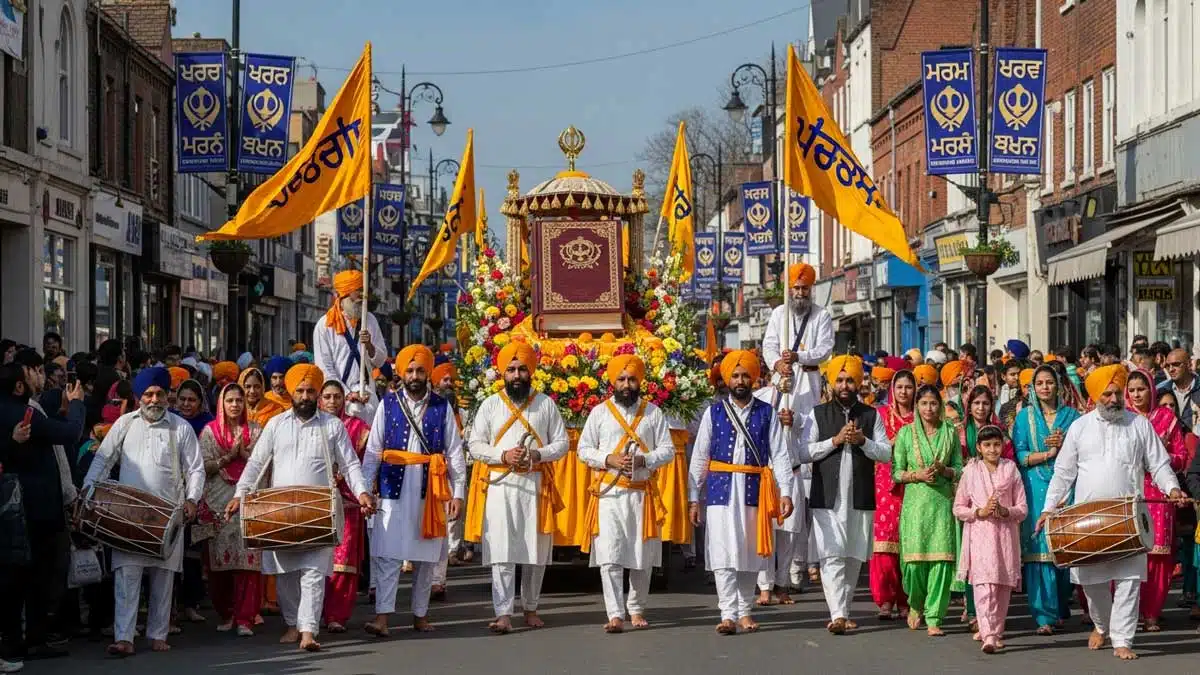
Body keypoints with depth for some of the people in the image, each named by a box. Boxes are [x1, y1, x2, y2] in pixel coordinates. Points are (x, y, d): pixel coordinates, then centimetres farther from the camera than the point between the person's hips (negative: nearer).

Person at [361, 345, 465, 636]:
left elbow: (455, 452, 5)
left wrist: (458, 492, 0)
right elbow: (373, 451, 4)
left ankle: (420, 614, 18)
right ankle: (382, 616, -10)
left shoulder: (442, 407, 6)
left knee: (426, 556, 8)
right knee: (387, 553, -8)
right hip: (394, 489, -1)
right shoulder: (388, 404, 5)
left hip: (431, 490, 1)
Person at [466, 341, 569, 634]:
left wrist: (538, 454, -11)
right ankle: (503, 614, -10)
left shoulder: (546, 404, 9)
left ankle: (530, 607, 20)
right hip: (500, 484, -1)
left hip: (536, 484, 1)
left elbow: (562, 442, 8)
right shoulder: (490, 404, 8)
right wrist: (503, 456, -11)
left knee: (537, 550, 5)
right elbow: (475, 445, 6)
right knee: (501, 552, -8)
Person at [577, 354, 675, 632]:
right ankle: (615, 615, -10)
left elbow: (667, 450, 5)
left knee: (643, 557, 8)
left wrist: (644, 459, -12)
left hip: (643, 492, 1)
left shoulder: (653, 412, 8)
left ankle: (636, 609, 24)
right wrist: (608, 459, -11)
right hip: (609, 492, -1)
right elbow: (584, 449, 6)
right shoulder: (600, 412, 6)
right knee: (609, 557, -10)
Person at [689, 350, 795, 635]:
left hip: (754, 490, 1)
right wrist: (693, 498, 3)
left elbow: (780, 455, 4)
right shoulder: (713, 413, 7)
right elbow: (699, 457, 7)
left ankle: (745, 611, 19)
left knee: (750, 553, 7)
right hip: (721, 489, -1)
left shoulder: (767, 413, 7)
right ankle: (728, 614, -7)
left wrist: (785, 492, -6)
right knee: (724, 553, -7)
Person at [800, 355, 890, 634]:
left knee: (854, 557, 8)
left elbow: (886, 453, 5)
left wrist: (862, 440, -11)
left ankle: (844, 611, 19)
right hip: (827, 497, -2)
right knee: (832, 555, -12)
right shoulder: (818, 414, 6)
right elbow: (804, 452, -3)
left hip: (861, 498, 2)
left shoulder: (871, 415, 10)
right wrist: (836, 440, -12)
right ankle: (837, 614, -18)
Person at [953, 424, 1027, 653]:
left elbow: (1022, 508, 8)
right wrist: (980, 511, -8)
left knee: (1003, 586, 4)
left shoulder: (1011, 471, 8)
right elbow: (958, 508, 8)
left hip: (1006, 534, 2)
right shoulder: (971, 471, 7)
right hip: (979, 534, -2)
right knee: (984, 583, -15)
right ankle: (988, 635, -24)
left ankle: (996, 632, 17)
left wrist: (1005, 511, -11)